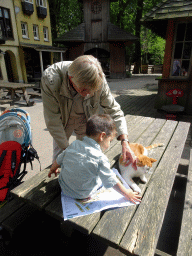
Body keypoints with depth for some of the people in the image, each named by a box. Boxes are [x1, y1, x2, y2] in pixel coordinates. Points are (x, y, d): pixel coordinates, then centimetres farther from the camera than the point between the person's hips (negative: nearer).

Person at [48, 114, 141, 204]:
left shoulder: (74, 144, -14)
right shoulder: (100, 158, -28)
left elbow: (59, 160, 2)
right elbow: (112, 182, -19)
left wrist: (53, 169, 23)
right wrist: (127, 194, -3)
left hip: (64, 187, 2)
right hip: (82, 194, -2)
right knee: (102, 176, 13)